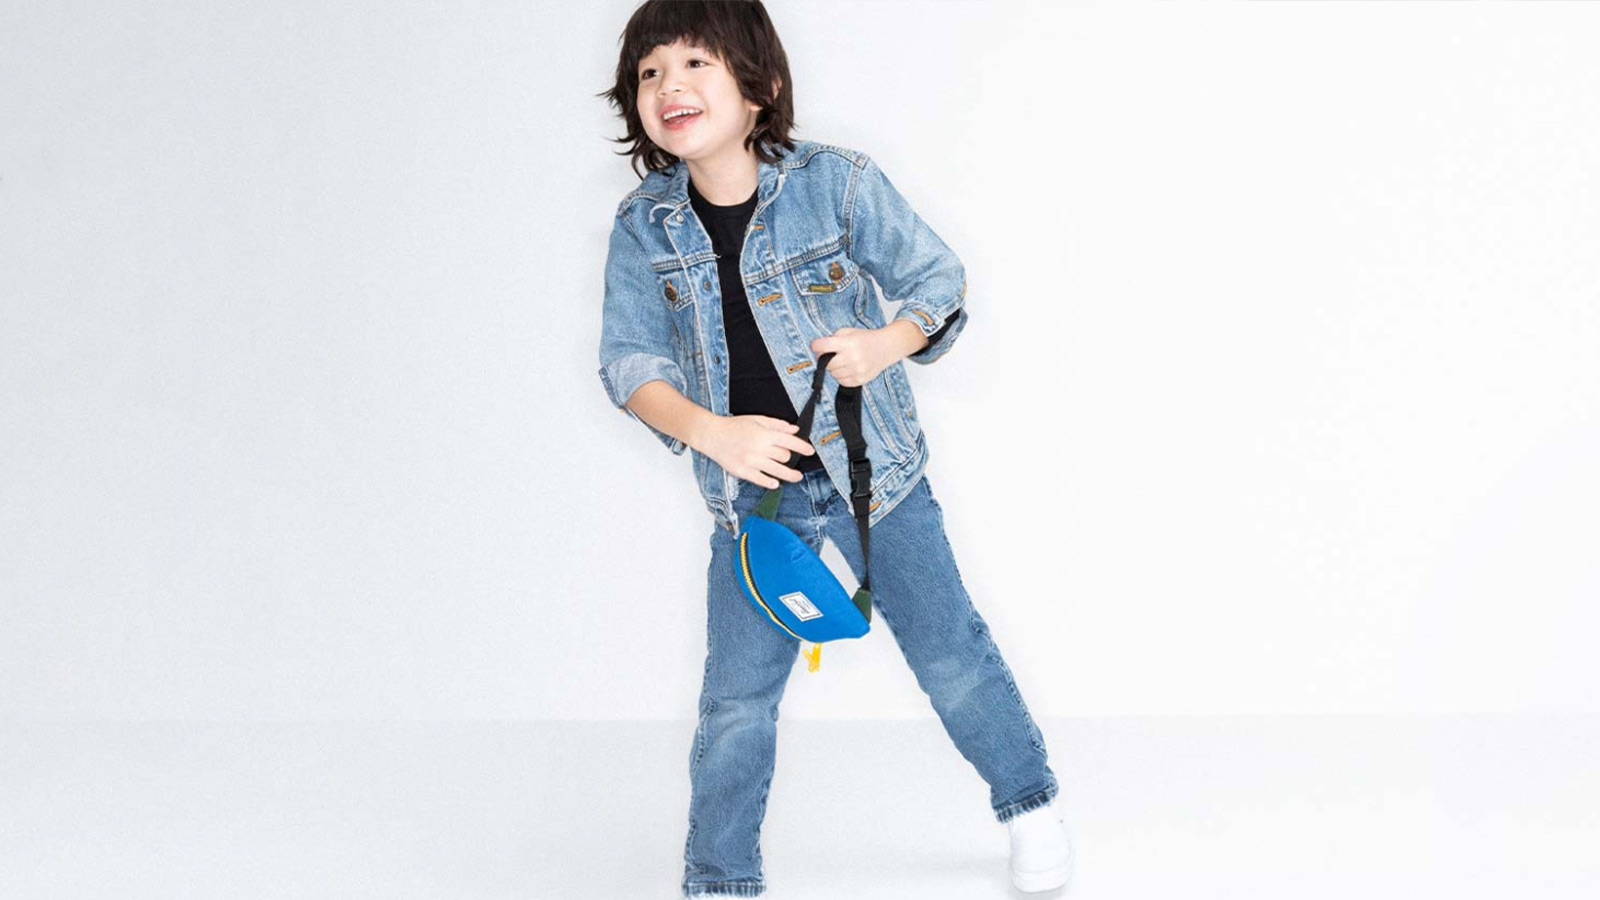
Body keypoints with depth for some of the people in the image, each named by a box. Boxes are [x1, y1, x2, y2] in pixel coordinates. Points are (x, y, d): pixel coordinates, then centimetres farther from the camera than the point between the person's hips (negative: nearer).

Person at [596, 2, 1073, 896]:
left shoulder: (837, 182, -15)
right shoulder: (644, 225, -7)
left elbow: (938, 277, -6)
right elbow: (630, 360, -8)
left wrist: (889, 343, -26)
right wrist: (708, 430, -25)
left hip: (872, 468, -2)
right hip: (753, 491, 2)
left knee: (949, 652, 11)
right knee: (736, 702, 5)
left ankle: (1032, 804, 34)